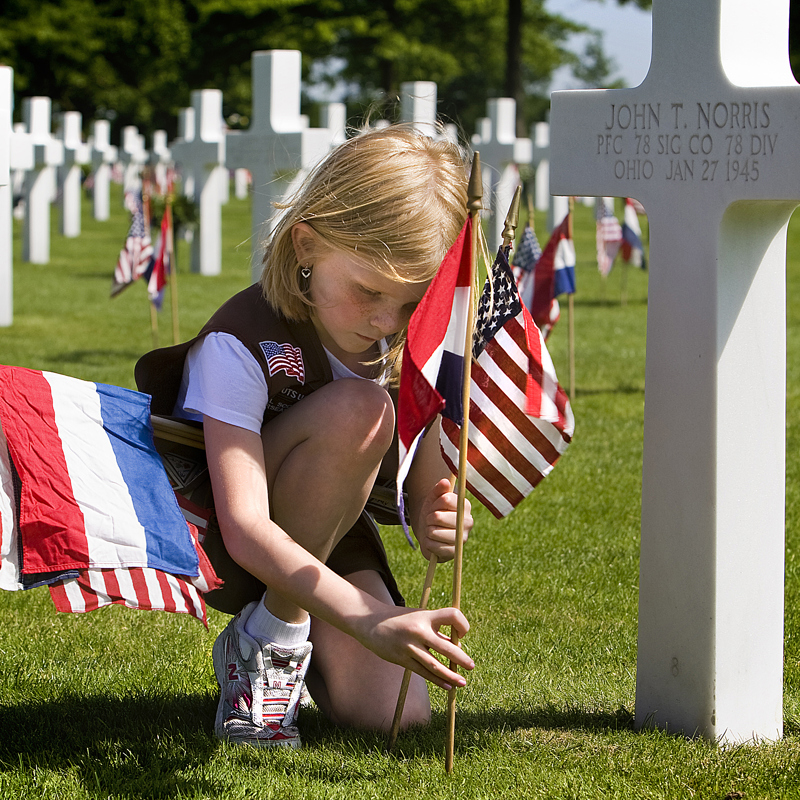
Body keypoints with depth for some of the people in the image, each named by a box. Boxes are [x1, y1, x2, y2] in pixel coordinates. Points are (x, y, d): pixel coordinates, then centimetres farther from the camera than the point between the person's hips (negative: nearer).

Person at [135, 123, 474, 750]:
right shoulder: (243, 343, -28)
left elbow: (427, 486, -6)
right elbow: (245, 529, -37)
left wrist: (437, 522, -33)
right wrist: (371, 621, -50)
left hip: (330, 544, 5)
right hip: (214, 548, -5)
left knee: (395, 716, -20)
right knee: (357, 408, -31)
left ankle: (304, 638, 15)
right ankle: (264, 642, -14)